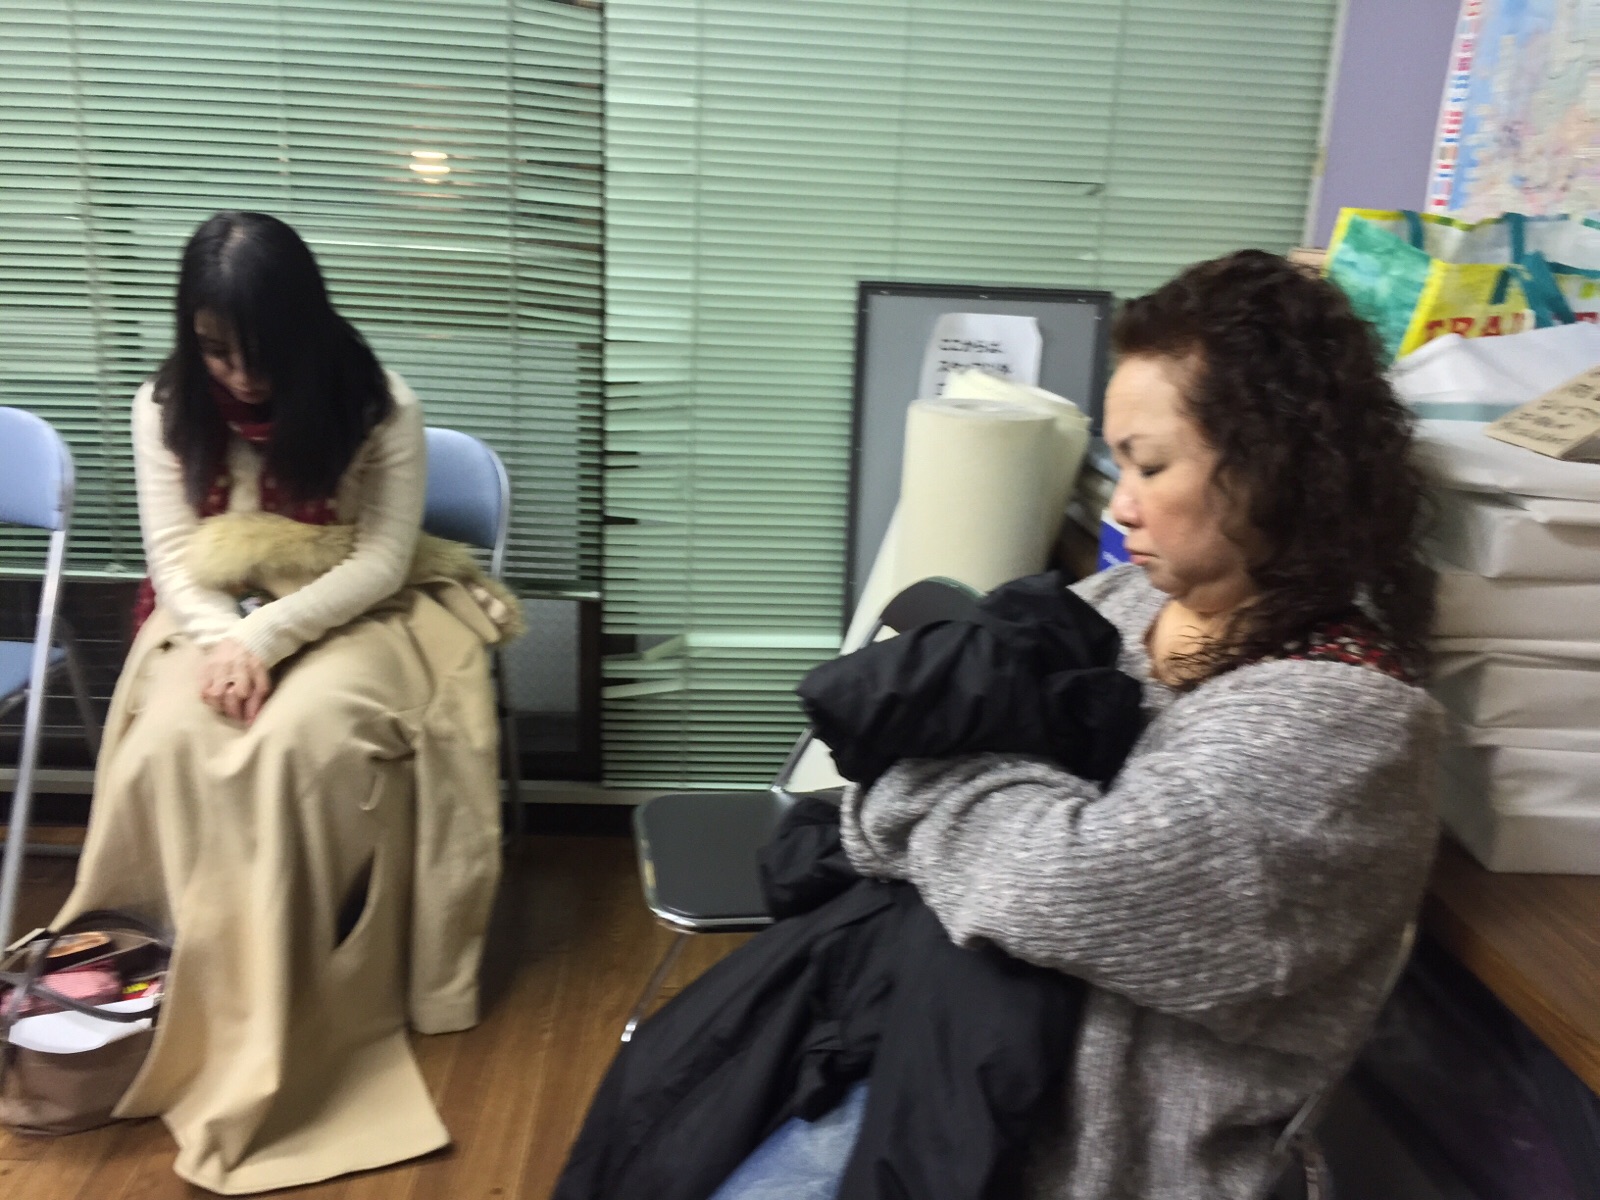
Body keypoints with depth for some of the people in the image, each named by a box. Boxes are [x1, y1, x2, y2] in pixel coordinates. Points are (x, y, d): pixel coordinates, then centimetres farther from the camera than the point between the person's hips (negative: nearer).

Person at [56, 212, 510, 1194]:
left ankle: (295, 986, -17)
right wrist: (222, 639, -20)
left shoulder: (381, 408, -13)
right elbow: (173, 554, -1)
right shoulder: (166, 407, -2)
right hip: (212, 617, 3)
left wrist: (266, 636, -23)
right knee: (172, 742, -27)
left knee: (303, 740, -32)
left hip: (349, 619, -3)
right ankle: (207, 972, -11)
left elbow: (381, 561, -13)